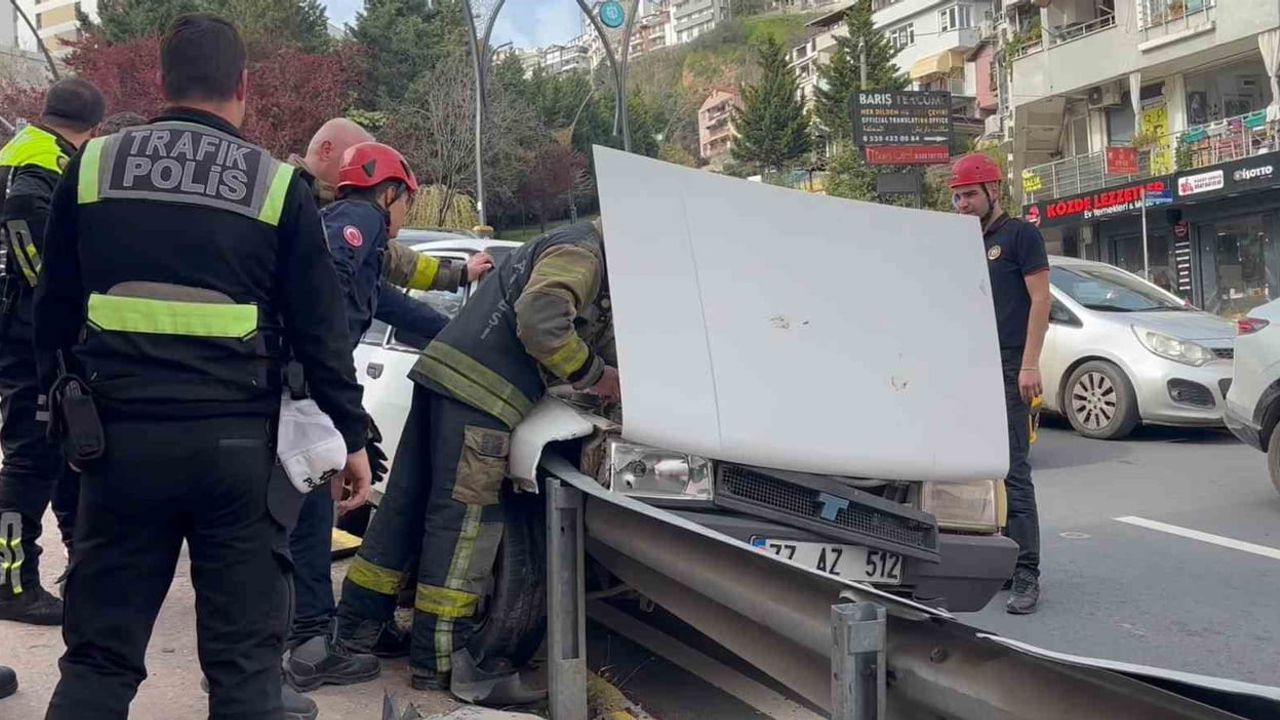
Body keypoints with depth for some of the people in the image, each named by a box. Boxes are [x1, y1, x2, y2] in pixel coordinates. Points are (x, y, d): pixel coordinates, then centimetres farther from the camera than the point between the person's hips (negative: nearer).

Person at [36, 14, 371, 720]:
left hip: (120, 433, 2)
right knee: (244, 653, 8)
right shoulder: (279, 185, -1)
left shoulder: (92, 166, 5)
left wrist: (65, 396, 28)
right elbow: (319, 330, -1)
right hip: (236, 440, -1)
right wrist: (353, 434, 6)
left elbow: (54, 309, 12)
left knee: (101, 650, 13)